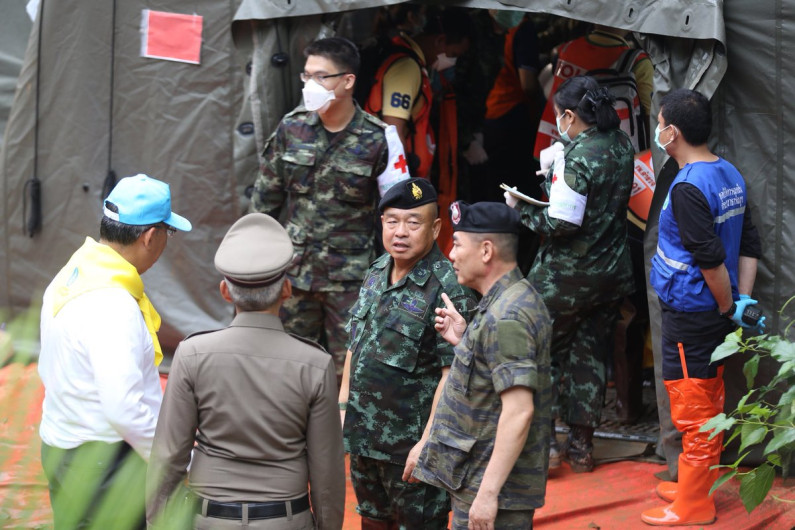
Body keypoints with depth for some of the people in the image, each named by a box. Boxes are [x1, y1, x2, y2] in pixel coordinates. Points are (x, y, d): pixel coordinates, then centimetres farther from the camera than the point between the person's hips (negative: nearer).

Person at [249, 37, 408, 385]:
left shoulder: (377, 140, -7)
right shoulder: (292, 128, 3)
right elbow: (265, 198, 11)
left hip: (350, 276, -3)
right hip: (293, 271, 3)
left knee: (349, 369, 1)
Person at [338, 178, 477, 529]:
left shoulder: (450, 289, -20)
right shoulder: (377, 273, 7)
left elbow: (453, 375, -22)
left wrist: (428, 442, -23)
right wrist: (342, 407, 14)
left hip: (411, 445, -8)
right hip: (363, 435, 8)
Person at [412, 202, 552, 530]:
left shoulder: (505, 318, -21)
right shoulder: (516, 299, 12)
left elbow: (519, 411, -27)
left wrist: (487, 493, -26)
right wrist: (464, 341, 8)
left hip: (493, 488, -10)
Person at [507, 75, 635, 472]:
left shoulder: (576, 158, -22)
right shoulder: (621, 146, 3)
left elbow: (561, 224, -24)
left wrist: (521, 209, -9)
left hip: (567, 274, -7)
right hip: (612, 271, 7)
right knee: (590, 354, 15)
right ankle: (581, 444, 21)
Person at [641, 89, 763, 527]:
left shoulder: (688, 187, -22)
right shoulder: (729, 175, 6)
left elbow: (711, 259, -25)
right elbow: (749, 243, 9)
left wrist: (729, 308, -12)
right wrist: (743, 300, 6)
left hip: (690, 315, -9)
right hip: (715, 312, 9)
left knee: (692, 410, 0)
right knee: (709, 403, 19)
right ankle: (698, 487, 32)